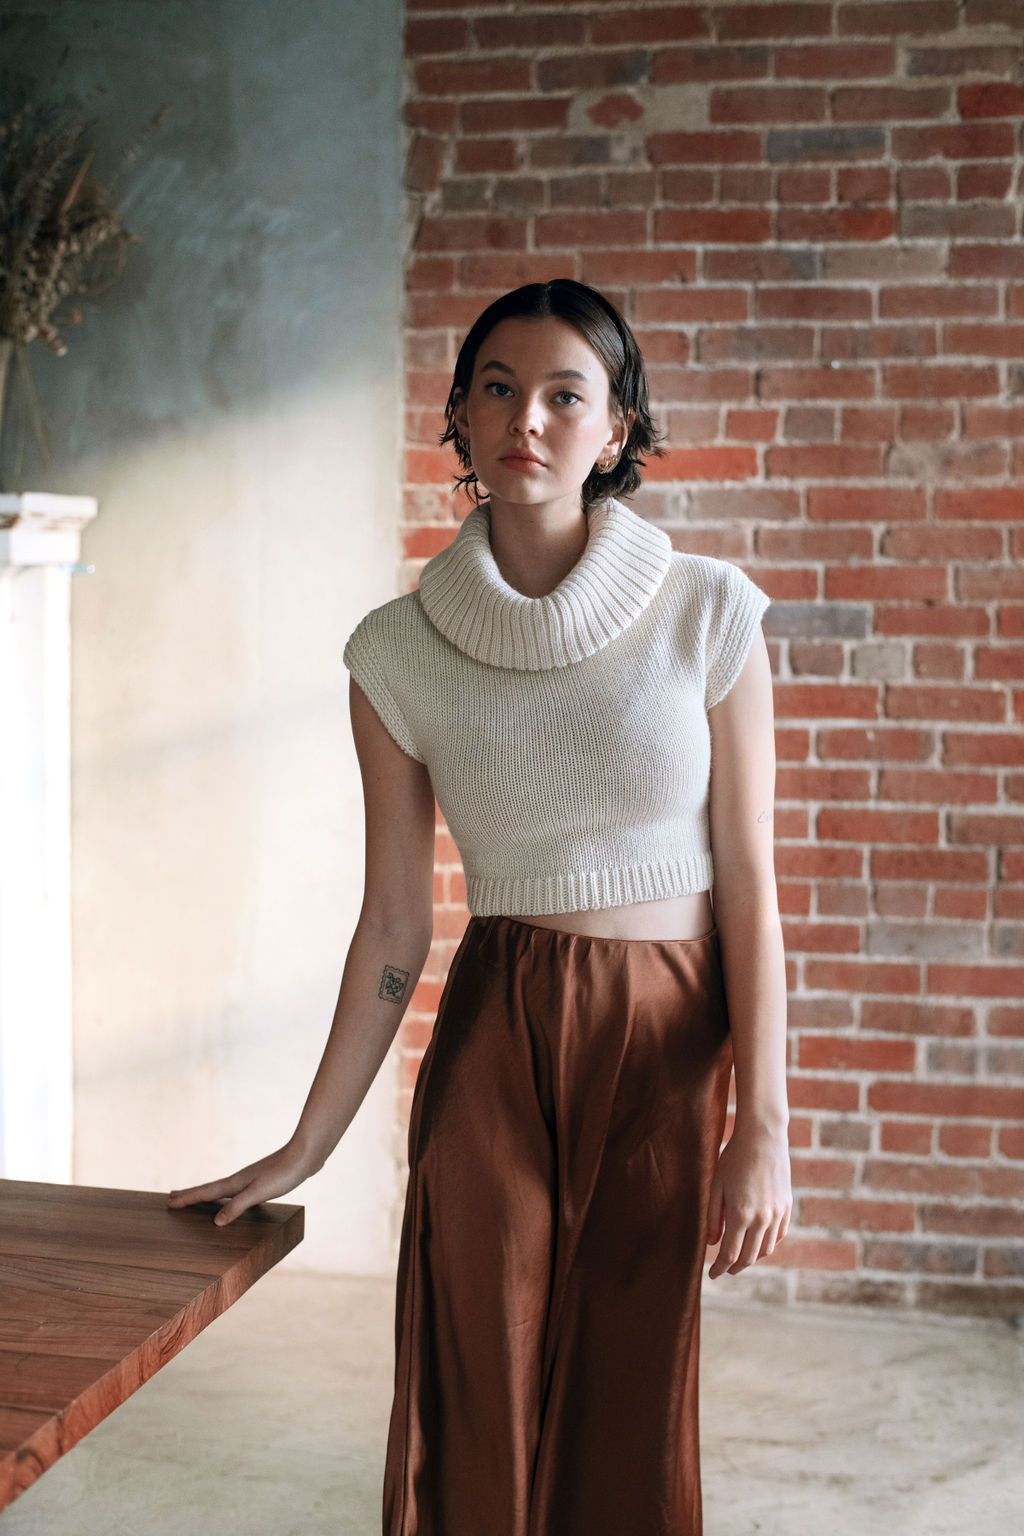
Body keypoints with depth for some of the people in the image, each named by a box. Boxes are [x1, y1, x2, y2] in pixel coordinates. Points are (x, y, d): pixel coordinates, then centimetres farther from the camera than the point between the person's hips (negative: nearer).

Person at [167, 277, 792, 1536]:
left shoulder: (706, 613, -5)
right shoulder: (400, 651, -2)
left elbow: (749, 890, -3)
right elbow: (393, 929, 3)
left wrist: (763, 1131, -7)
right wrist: (303, 1149, 5)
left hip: (666, 1050, 0)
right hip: (493, 1050, 1)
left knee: (631, 1417, 9)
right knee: (477, 1421, 7)